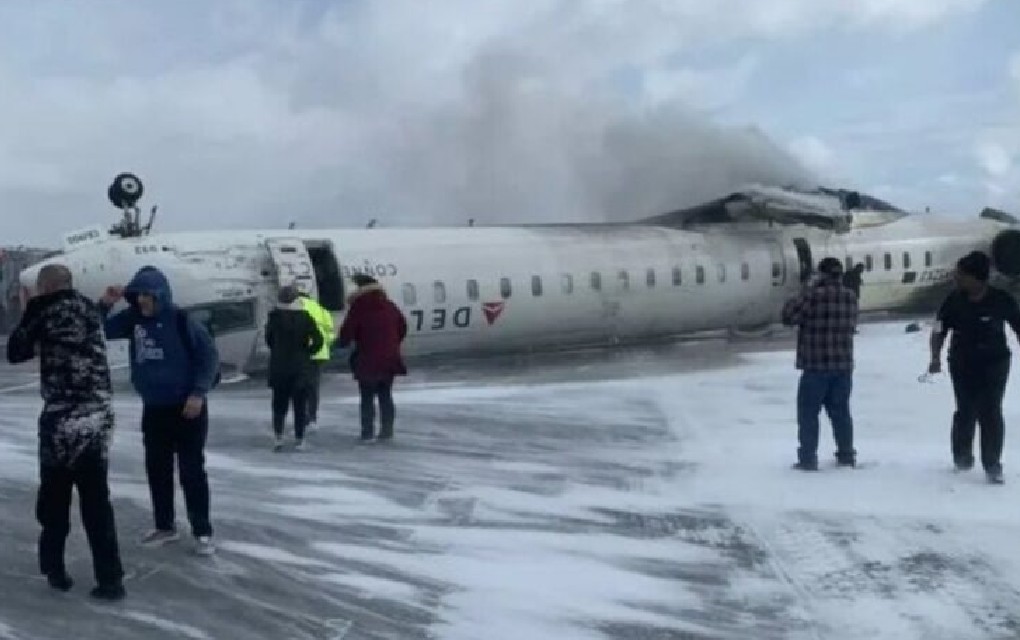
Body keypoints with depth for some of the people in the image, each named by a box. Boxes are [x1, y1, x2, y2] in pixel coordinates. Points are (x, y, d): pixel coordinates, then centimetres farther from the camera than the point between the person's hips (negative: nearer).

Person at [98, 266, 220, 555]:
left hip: (187, 407, -6)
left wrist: (198, 393, -18)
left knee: (192, 470, -2)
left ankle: (202, 532, 7)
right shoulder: (133, 319, 1)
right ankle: (165, 526, 27)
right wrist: (105, 305, -10)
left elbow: (210, 355, -13)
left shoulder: (181, 320, -14)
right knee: (157, 469, 13)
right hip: (153, 409, 6)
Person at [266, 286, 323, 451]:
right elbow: (318, 340, -10)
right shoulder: (305, 317, -6)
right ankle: (299, 439, 7)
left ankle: (278, 436, 0)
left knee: (279, 403, 12)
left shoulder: (275, 317, -4)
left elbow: (268, 339, 4)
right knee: (300, 404, 7)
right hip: (301, 367, -1)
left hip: (279, 367, 1)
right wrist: (307, 352, 3)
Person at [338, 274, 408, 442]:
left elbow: (347, 332, -13)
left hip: (367, 361, -5)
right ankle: (387, 430, 14)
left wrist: (343, 343, 8)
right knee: (385, 395, 13)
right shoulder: (390, 306, 5)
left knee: (367, 397, 5)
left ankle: (367, 432, 4)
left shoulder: (358, 308, -12)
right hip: (389, 360, 5)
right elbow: (402, 328, 14)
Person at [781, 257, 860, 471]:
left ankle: (808, 458, 2)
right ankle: (846, 455, 22)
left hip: (816, 366, -6)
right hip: (844, 365, 6)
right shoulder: (851, 297, 5)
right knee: (840, 411, 16)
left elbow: (788, 317, -10)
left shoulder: (814, 295, -14)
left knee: (808, 412, 2)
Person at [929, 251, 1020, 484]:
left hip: (995, 362, -1)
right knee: (966, 411, 4)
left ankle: (992, 465, 4)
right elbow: (939, 331, -4)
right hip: (963, 364, 1)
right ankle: (962, 456, 26)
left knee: (991, 412, -4)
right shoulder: (953, 301, -7)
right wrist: (936, 357, -18)